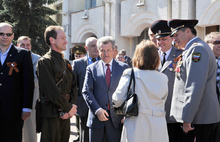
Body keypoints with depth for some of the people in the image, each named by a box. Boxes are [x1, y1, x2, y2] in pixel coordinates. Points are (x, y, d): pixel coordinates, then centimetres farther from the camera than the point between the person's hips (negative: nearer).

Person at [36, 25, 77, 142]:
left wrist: (72, 106, -5)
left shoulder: (66, 62, 17)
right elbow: (51, 90, -17)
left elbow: (73, 87, 12)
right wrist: (69, 108, -11)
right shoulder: (45, 62, -9)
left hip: (65, 114, 7)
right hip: (51, 114, -7)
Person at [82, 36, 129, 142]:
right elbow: (86, 91, 0)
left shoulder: (123, 68, 7)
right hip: (96, 117, 1)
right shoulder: (91, 69, 6)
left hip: (116, 117, 0)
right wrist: (97, 109, -13)